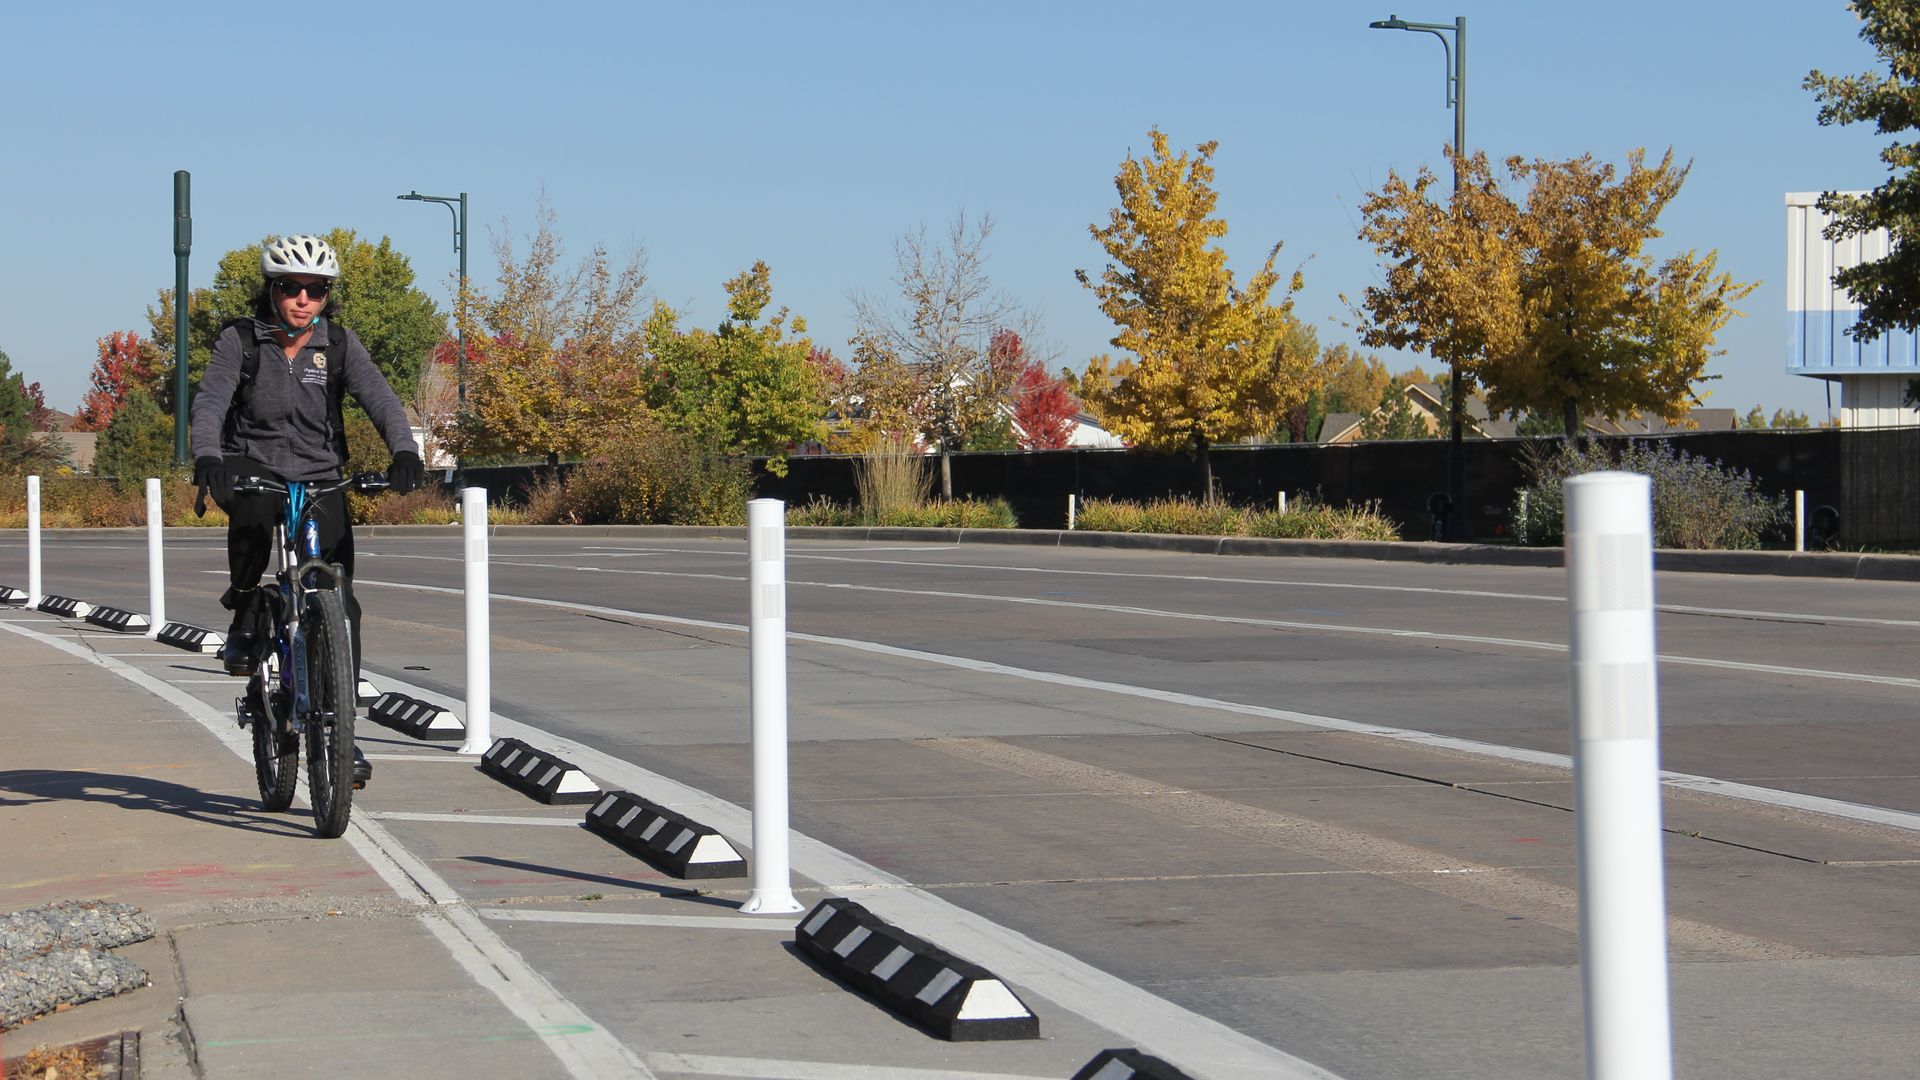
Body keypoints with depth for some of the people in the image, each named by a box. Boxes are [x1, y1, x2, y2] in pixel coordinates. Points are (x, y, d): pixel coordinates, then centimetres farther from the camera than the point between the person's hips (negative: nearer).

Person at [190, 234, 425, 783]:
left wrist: (404, 449, -35)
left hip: (321, 480, 2)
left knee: (339, 603, -6)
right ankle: (245, 626, -15)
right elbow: (210, 401, -18)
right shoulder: (240, 341, -5)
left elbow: (378, 396, -15)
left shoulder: (338, 344, -1)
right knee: (253, 518, -38)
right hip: (254, 470, -2)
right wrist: (207, 456, -39)